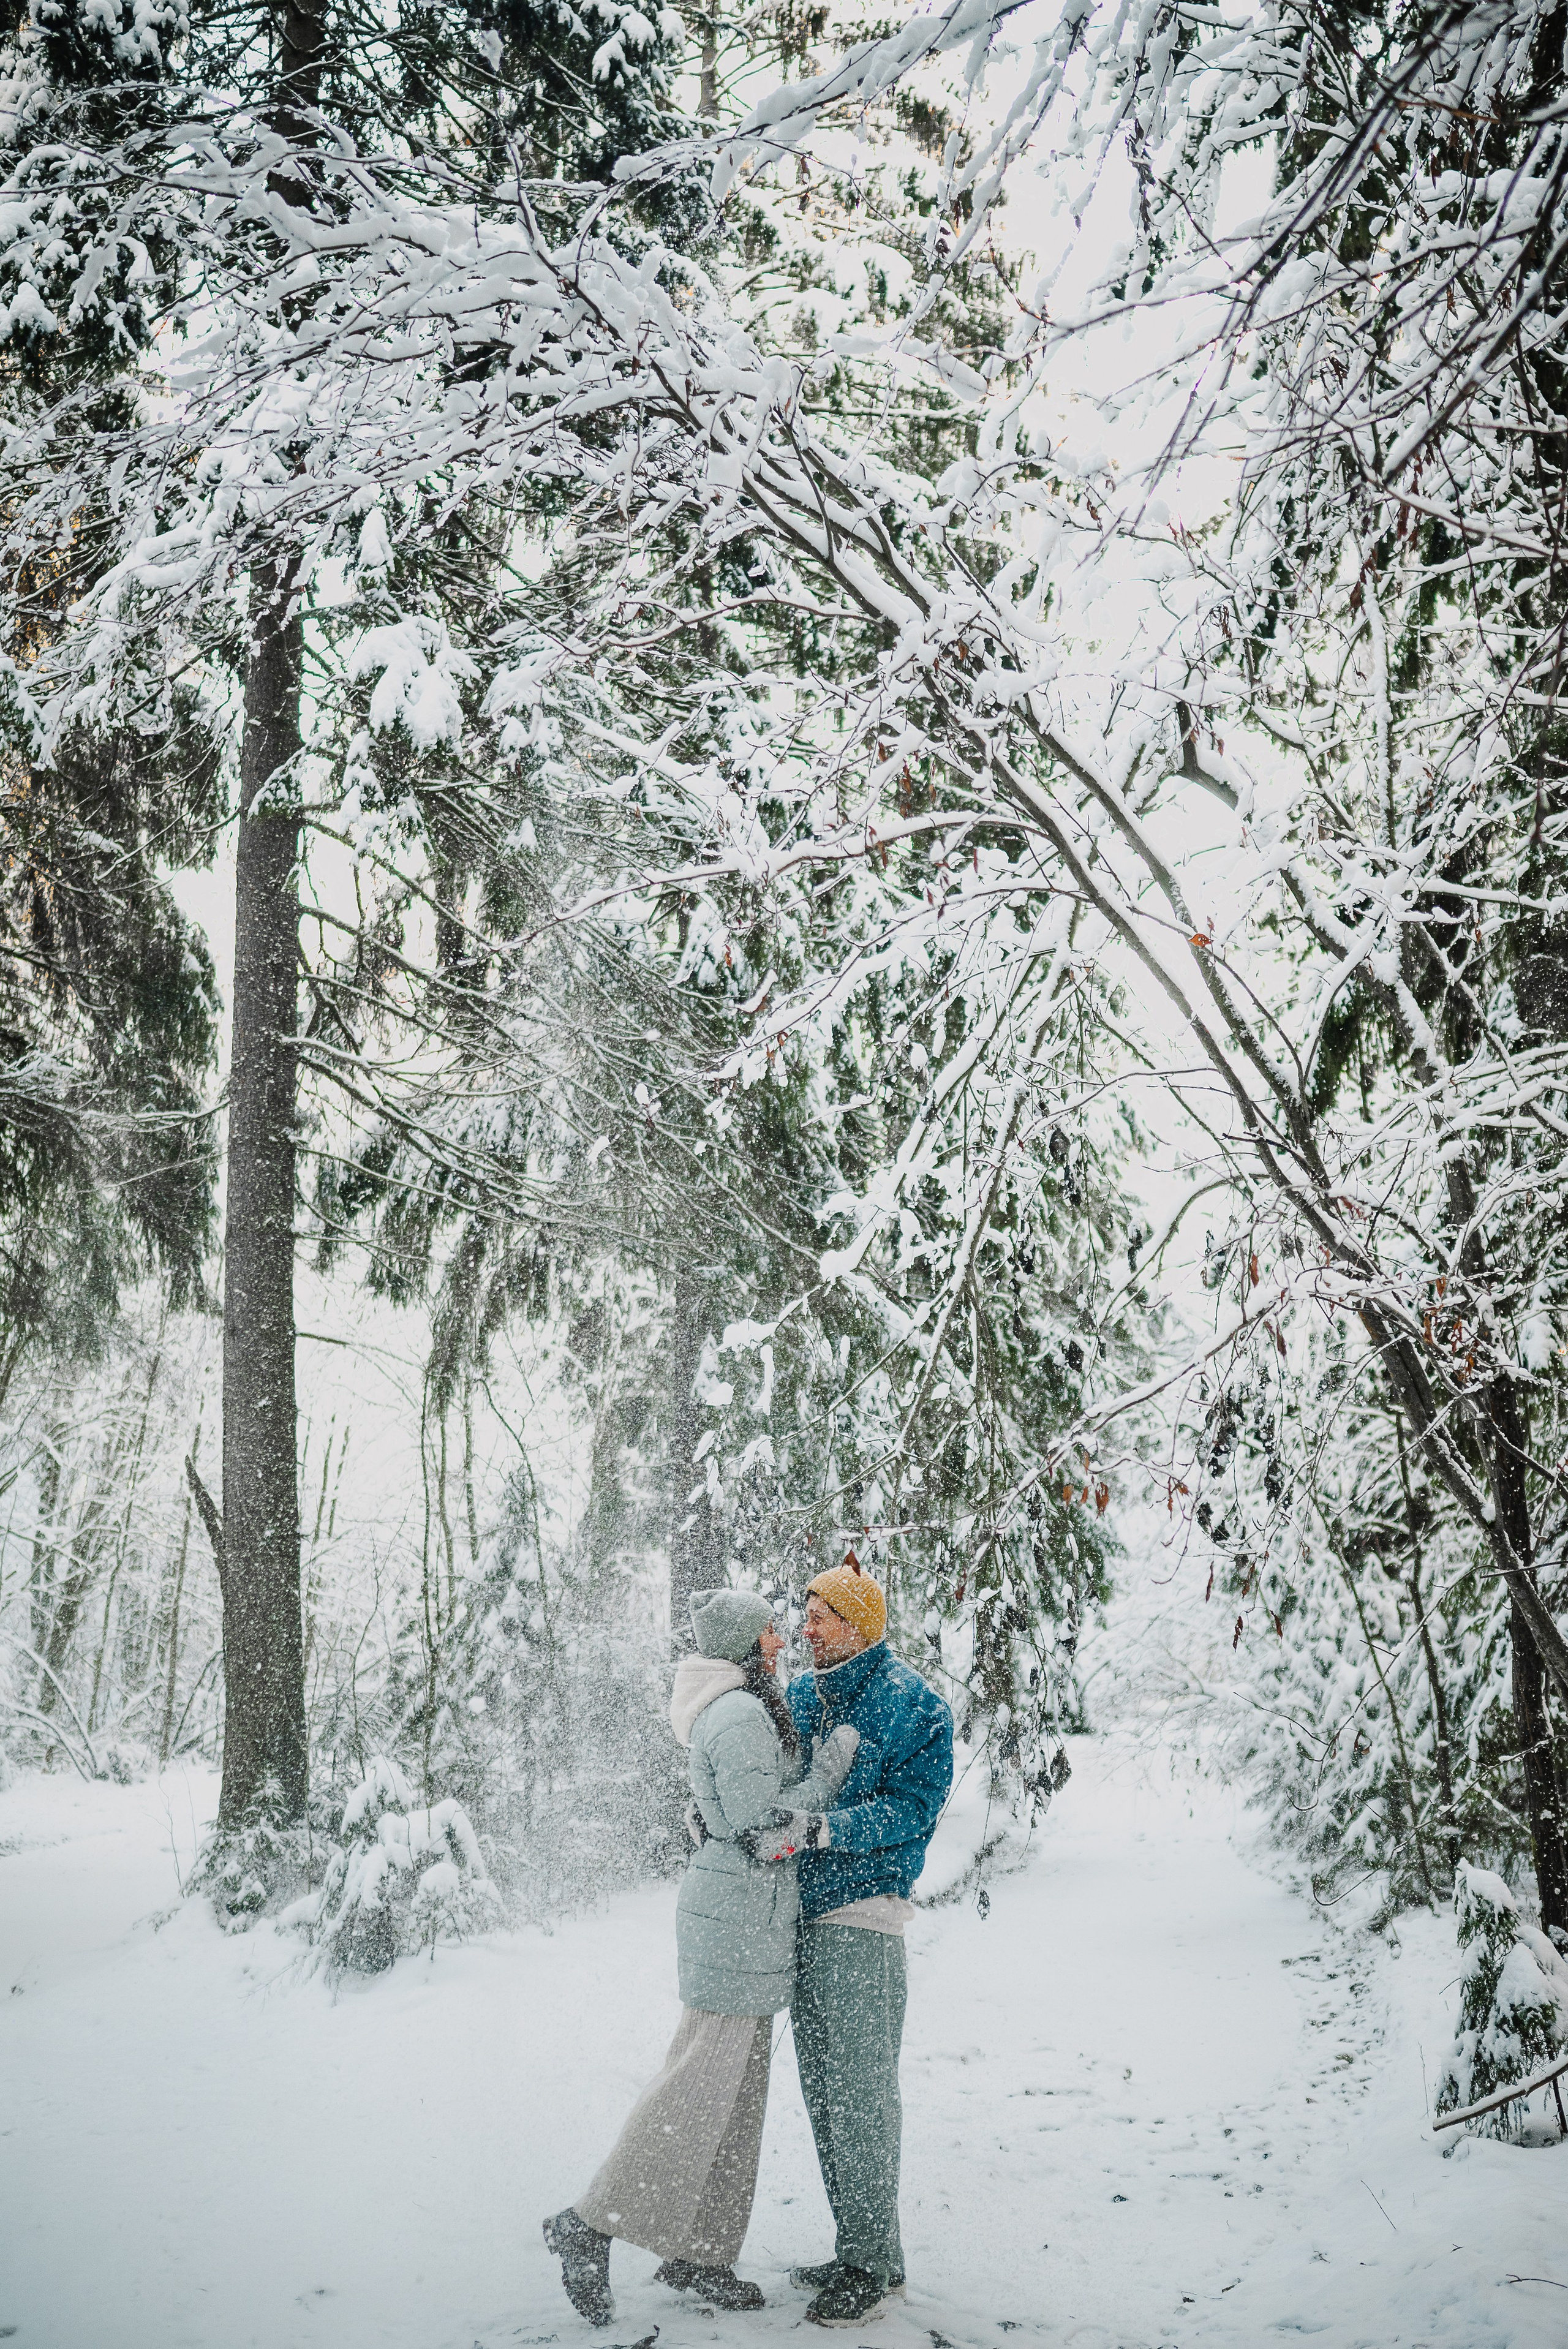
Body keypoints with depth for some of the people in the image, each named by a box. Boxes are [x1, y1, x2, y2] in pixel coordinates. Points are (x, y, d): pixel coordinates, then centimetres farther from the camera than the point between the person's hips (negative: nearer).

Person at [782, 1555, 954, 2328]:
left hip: (860, 1920, -7)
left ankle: (871, 2263, 6)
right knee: (822, 2091, 13)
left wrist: (821, 1829, -26)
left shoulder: (913, 1704, -9)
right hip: (803, 1915, 8)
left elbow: (912, 1806, -16)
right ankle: (859, 2253, 24)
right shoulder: (800, 1696, 12)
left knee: (859, 2094, -4)